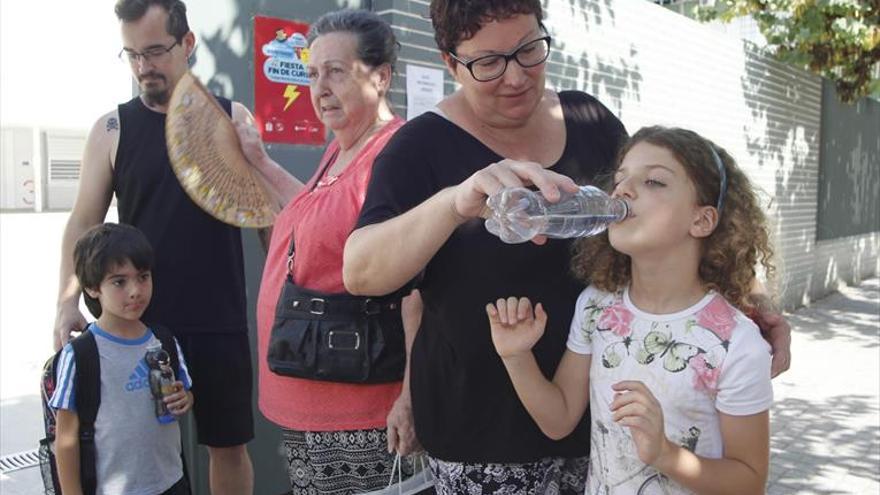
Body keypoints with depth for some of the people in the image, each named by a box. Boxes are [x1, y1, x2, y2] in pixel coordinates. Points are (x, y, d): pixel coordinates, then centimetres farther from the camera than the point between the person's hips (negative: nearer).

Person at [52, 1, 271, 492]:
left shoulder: (233, 118, 2)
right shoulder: (112, 129, 1)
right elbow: (83, 224, 1)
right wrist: (68, 303, -12)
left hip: (220, 323, 0)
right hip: (139, 322, 0)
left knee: (229, 444, 11)